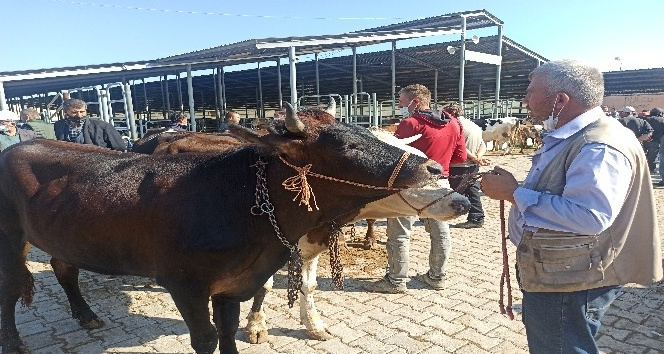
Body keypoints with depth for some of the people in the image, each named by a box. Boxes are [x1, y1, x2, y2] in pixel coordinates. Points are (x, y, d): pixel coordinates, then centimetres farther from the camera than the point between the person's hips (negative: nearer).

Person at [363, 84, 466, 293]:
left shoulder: (410, 124, -14)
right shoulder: (453, 123, 6)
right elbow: (460, 156, 10)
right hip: (441, 183, 7)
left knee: (399, 234, 4)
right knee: (440, 232, 16)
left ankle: (396, 280, 12)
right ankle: (437, 277, 28)